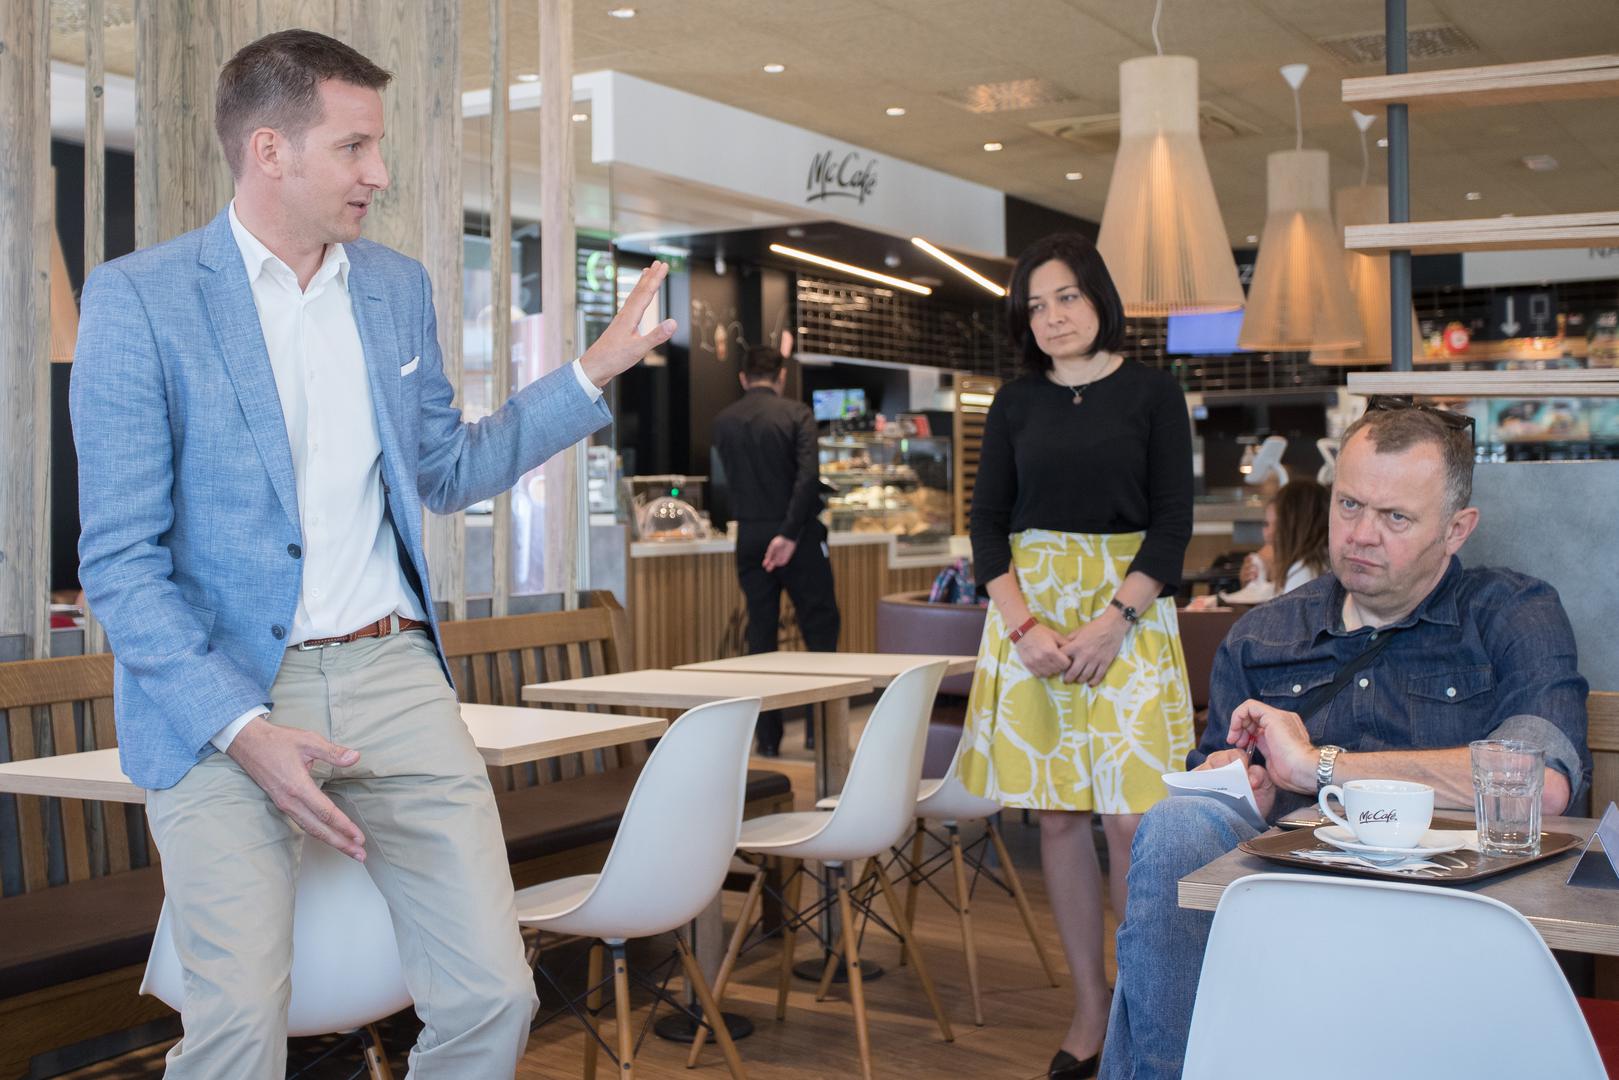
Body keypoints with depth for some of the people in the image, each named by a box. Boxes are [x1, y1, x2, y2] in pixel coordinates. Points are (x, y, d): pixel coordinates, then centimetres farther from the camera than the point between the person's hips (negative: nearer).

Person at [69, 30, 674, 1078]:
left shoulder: (397, 285, 11)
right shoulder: (138, 298, -5)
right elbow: (119, 558, -8)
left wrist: (593, 373, 15)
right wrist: (244, 731, -18)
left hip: (391, 674, 4)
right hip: (221, 690, -4)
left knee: (494, 995, -3)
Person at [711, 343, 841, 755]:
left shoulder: (723, 422, 4)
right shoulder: (796, 414, -7)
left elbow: (726, 482, 12)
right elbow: (808, 475, -18)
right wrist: (790, 533, -19)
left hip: (750, 536, 4)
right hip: (798, 535, -3)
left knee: (760, 633, 9)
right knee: (820, 627, 6)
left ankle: (768, 737, 9)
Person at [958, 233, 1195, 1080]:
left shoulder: (1151, 393, 2)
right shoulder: (1016, 403, 9)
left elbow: (1173, 520, -3)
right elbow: (988, 523, 6)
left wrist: (1113, 621, -15)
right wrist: (1026, 627, -8)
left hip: (1128, 608, -3)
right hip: (1031, 607, 3)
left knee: (1130, 818, -7)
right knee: (1058, 814, 4)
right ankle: (1090, 1006, 14)